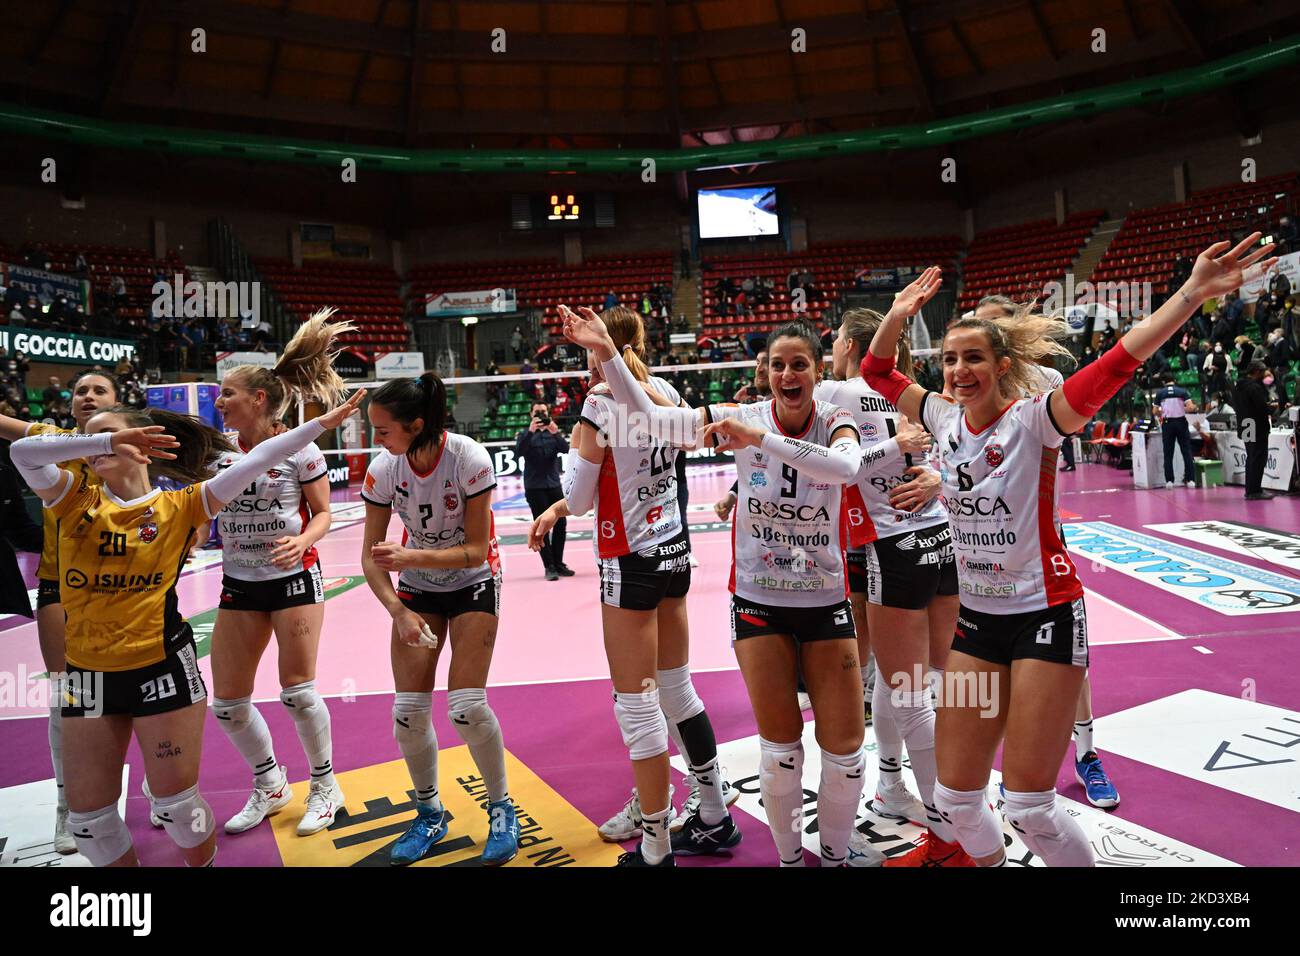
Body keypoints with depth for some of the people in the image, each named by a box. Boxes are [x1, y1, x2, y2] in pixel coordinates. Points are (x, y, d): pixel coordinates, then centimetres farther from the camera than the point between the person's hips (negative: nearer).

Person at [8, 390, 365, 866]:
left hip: (162, 666, -3)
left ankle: (204, 862, 35)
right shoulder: (76, 501, 3)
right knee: (88, 813, 14)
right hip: (89, 673, 3)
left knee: (175, 800, 8)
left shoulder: (180, 506, -4)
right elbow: (22, 451, -13)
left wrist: (321, 423, -13)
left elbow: (255, 462, -9)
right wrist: (104, 442, -25)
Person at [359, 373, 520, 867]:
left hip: (473, 583, -3)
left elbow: (476, 550, -22)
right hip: (417, 588, 3)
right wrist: (400, 613, -21)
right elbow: (371, 558, -9)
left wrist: (412, 557, -34)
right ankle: (430, 814, 23)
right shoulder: (383, 469, -16)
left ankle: (501, 808, 13)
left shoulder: (470, 459, -26)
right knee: (408, 713, -3)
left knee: (466, 707, -13)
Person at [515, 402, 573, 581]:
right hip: (534, 487, -3)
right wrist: (530, 431, -25)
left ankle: (558, 563, 17)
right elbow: (518, 452, -15)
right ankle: (549, 567, 0)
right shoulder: (526, 434, 3)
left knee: (560, 524, 5)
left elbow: (566, 449, -6)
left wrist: (556, 433, -23)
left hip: (554, 485, 3)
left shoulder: (553, 432, 10)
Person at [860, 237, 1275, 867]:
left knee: (1029, 809, -1)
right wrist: (899, 314, -3)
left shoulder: (1032, 419, -12)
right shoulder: (943, 419, 1)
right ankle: (990, 860, 39)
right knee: (955, 797, 9)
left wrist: (1193, 292, -34)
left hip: (1045, 613, -5)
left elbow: (1116, 365, -25)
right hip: (977, 618, 5)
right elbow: (878, 372, 10)